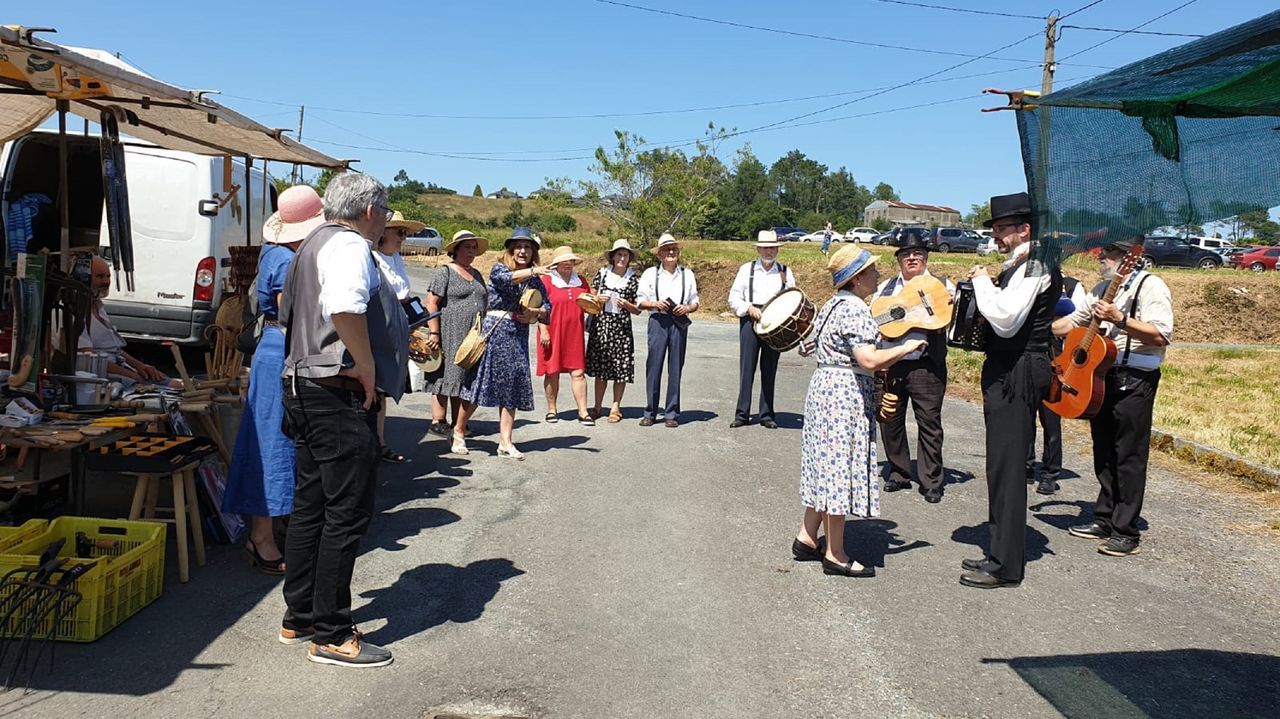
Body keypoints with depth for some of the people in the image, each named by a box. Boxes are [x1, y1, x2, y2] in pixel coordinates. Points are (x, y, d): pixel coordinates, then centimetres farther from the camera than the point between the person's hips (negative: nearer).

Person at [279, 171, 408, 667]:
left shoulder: (315, 243, 21)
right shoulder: (349, 244, -13)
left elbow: (289, 313, 29)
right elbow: (345, 308, -34)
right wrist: (369, 370, -22)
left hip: (307, 387, 11)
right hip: (341, 397, -11)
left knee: (311, 507, 16)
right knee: (347, 514, -4)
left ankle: (299, 618, 27)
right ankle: (330, 636, 3)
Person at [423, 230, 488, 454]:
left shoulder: (477, 275, 19)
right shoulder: (444, 273, -2)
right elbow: (431, 304, -8)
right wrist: (434, 333, -15)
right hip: (449, 337, -6)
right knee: (447, 378, -4)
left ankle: (459, 431, 9)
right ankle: (438, 420, 3)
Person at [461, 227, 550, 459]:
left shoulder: (534, 280, 13)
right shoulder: (498, 269, -1)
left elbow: (548, 310, 9)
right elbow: (507, 279, -25)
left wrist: (536, 313, -12)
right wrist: (532, 271, -38)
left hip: (519, 335, 5)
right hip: (495, 330, -5)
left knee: (512, 387, 3)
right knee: (479, 383, -3)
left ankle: (506, 442, 6)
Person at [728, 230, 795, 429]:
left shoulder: (785, 272, 13)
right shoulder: (746, 269, 9)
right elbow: (733, 298, 5)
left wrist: (785, 282, -9)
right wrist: (749, 308, -12)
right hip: (750, 321, -1)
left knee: (770, 370, 4)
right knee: (746, 367, -4)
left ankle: (767, 415, 10)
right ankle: (742, 414, 1)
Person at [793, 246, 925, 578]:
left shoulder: (834, 304, 14)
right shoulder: (854, 309, -17)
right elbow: (869, 360, -25)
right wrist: (907, 347, -13)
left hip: (824, 387, 10)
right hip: (845, 394, -10)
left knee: (826, 467, 15)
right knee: (841, 469, -4)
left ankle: (807, 538, 22)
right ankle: (835, 555, 3)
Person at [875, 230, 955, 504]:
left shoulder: (942, 285, 5)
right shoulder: (885, 288, 15)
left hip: (926, 366, -4)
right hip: (890, 365, 4)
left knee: (929, 424, -1)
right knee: (889, 422, 9)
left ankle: (931, 482, 10)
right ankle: (899, 474, 25)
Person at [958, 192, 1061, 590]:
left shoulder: (1034, 264, -15)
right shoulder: (1018, 265, 17)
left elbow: (1006, 320, -25)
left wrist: (981, 281, -12)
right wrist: (983, 286, 7)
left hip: (1018, 373, -11)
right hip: (1007, 371, 11)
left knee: (1007, 465, -6)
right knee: (1002, 464, 15)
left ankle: (1007, 565, 1)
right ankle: (1002, 552, 25)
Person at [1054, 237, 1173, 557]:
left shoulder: (1149, 287, -11)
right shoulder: (1103, 289, 16)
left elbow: (1162, 336, -21)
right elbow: (1074, 321, 22)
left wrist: (1120, 319, -27)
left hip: (1134, 382, -8)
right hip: (1100, 376, 8)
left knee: (1129, 456, -3)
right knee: (1104, 453, 14)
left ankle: (1126, 532, 3)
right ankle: (1105, 519, 24)